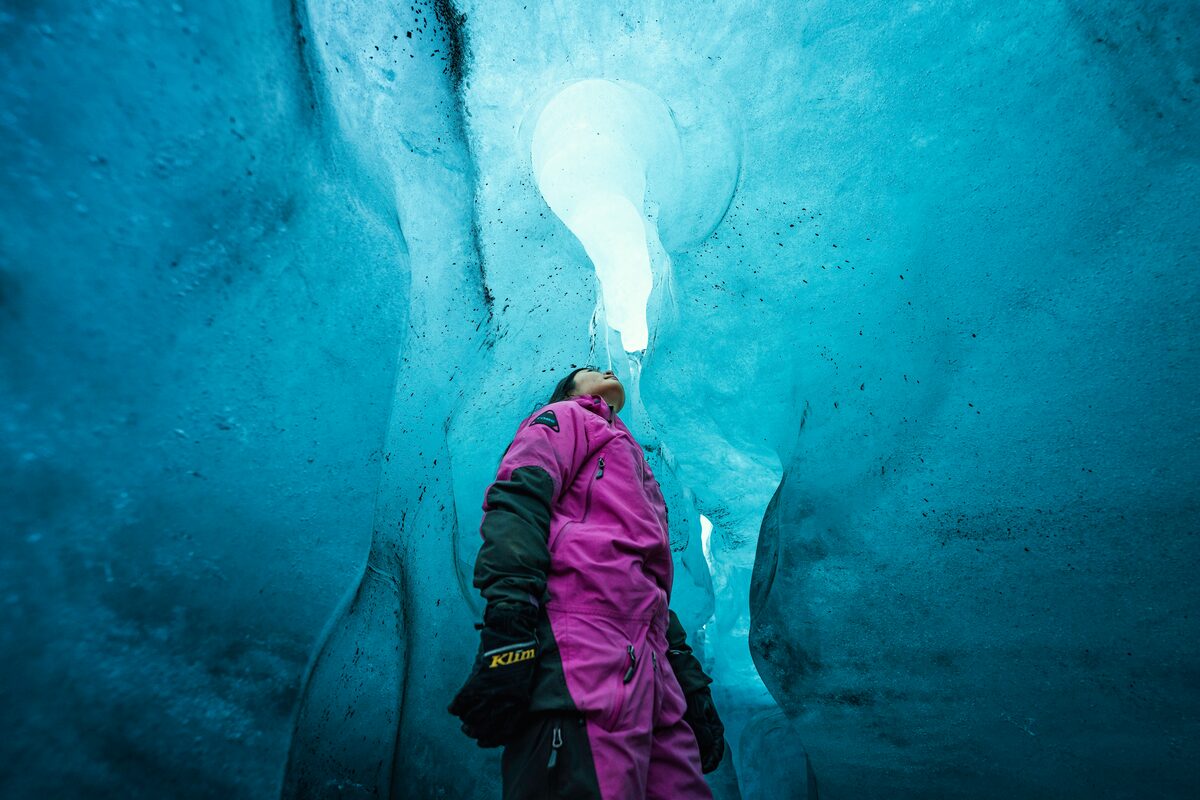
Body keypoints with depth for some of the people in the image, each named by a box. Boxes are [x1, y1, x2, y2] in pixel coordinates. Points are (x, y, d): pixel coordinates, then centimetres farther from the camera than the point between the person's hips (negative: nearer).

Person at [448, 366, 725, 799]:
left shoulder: (633, 464, 37)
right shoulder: (563, 417, 15)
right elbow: (516, 505, -6)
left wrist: (690, 680, 21)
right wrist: (507, 632, -22)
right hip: (583, 644, -8)